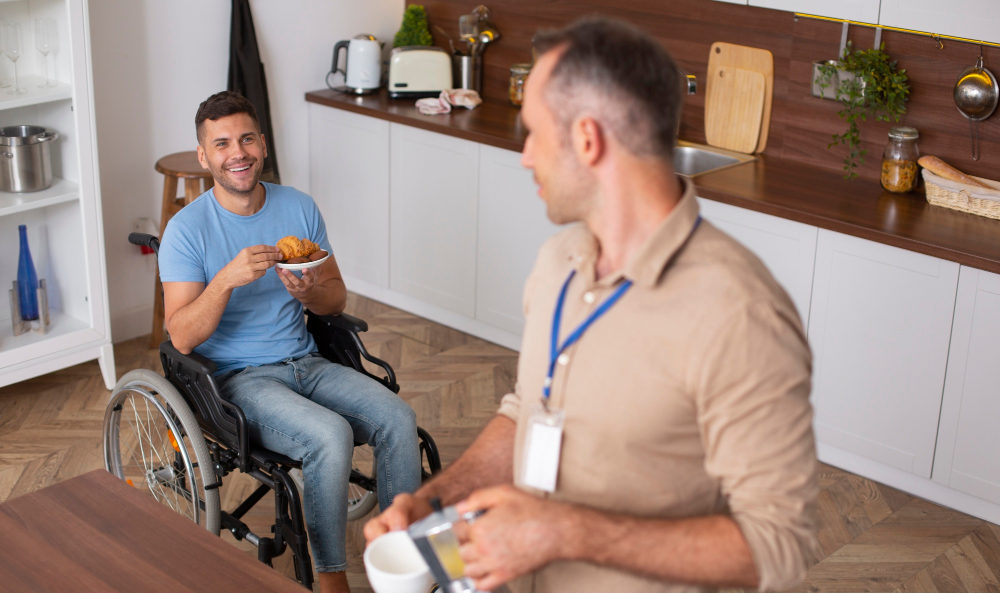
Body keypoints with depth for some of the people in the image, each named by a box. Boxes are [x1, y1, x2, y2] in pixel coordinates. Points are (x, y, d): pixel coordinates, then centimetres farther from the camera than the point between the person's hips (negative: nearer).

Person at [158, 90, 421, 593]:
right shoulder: (187, 229, -8)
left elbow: (337, 298, 11)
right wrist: (227, 279, -30)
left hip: (306, 363, 5)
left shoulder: (299, 208, 5)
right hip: (237, 378, -5)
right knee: (331, 436, -31)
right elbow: (182, 337, -14)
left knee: (397, 419, -20)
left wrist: (309, 292, -13)